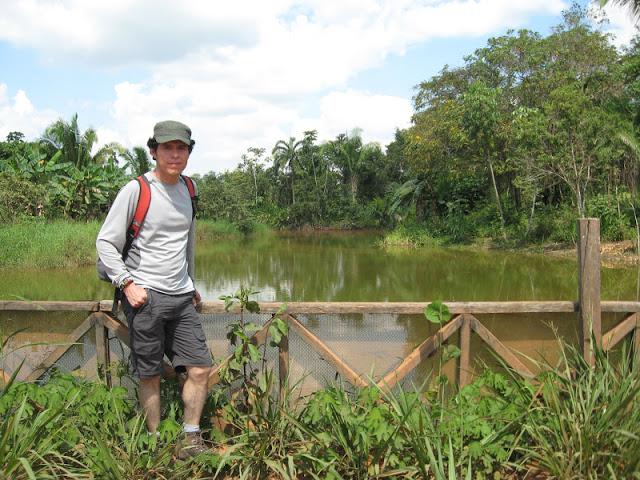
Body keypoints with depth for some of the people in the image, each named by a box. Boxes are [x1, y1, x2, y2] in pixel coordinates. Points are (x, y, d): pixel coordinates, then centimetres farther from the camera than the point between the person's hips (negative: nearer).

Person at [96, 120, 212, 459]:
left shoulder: (188, 189, 10)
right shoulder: (136, 190, -8)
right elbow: (105, 242, -6)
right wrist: (127, 283, -13)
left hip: (181, 297, 6)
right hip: (145, 296, -5)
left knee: (200, 368, 2)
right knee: (150, 375, 3)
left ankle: (190, 440, 14)